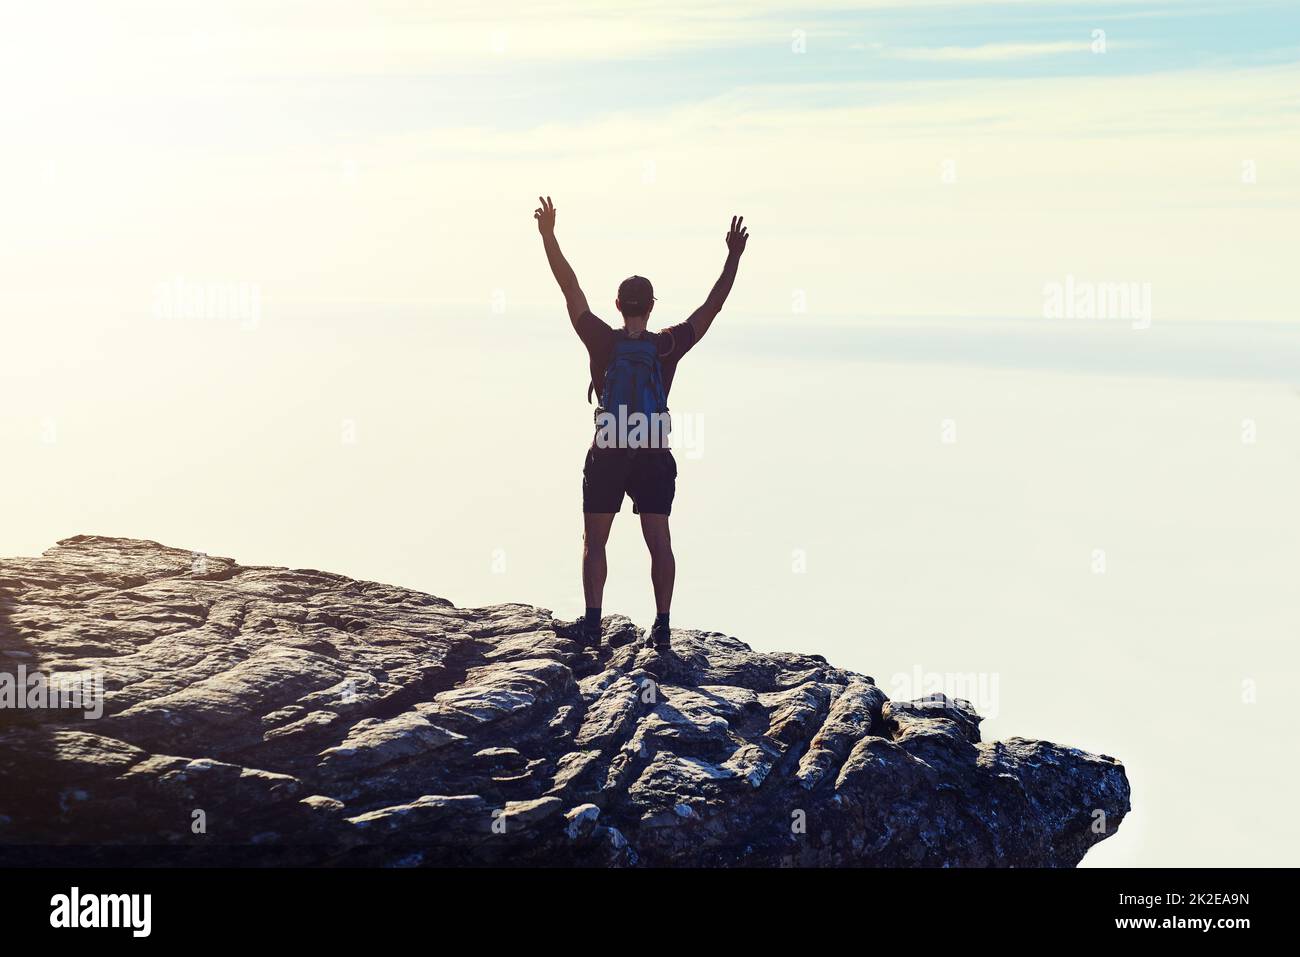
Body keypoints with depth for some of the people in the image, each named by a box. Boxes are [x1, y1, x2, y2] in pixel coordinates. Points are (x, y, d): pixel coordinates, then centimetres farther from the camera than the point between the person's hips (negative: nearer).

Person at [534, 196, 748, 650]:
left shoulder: (603, 341, -5)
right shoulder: (668, 346, -3)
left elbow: (570, 288, -5)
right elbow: (712, 306, 4)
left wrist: (549, 235, -3)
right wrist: (733, 257, 9)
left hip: (608, 456, -1)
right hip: (655, 458, 1)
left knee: (595, 542, 7)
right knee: (659, 543, 7)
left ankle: (592, 624, 1)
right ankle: (661, 626, 5)